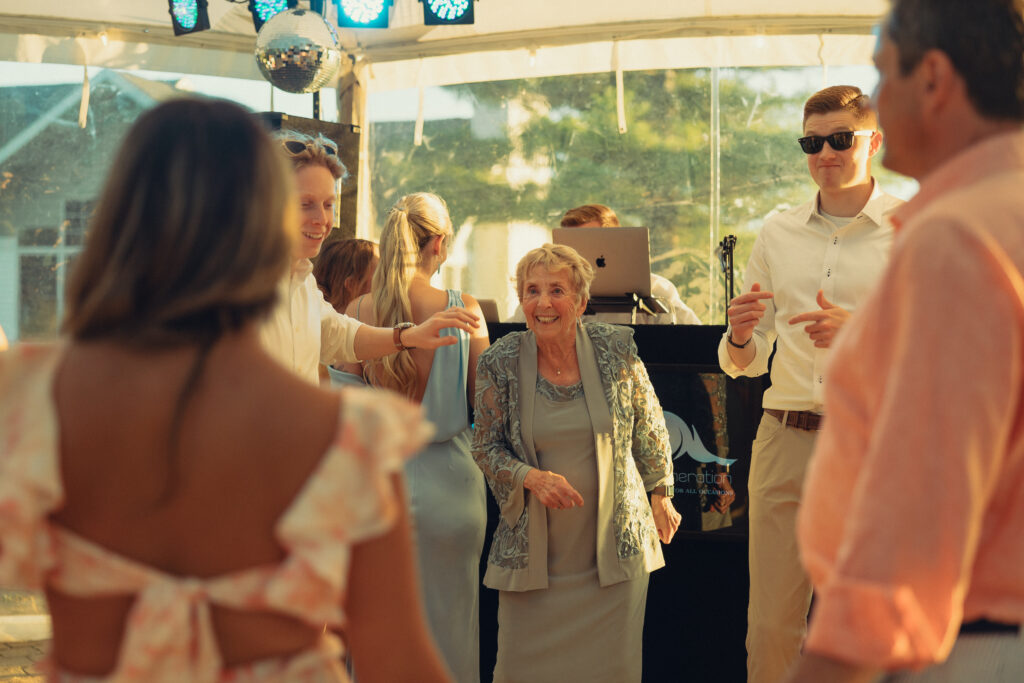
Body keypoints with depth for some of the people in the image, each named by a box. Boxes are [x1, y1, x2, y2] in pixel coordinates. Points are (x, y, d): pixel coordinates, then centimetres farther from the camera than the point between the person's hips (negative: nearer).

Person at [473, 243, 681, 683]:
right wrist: (532, 478, -15)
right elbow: (486, 448, 2)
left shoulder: (616, 349, -4)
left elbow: (650, 429, 9)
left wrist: (661, 495, 16)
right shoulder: (499, 363, -5)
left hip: (613, 545, 0)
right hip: (532, 556, 0)